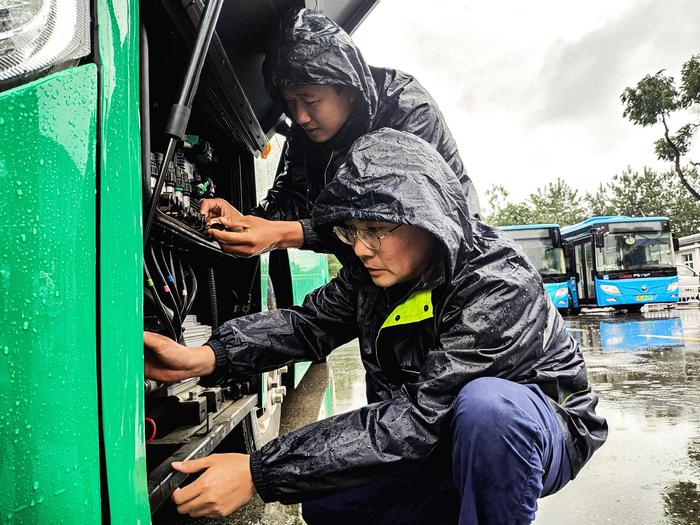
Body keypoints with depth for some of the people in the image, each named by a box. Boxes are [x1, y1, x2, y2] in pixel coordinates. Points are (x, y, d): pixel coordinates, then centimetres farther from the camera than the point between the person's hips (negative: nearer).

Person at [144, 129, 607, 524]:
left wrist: (259, 475, -37)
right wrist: (208, 357, -23)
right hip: (443, 444, 6)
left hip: (536, 429, -6)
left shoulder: (502, 286, -33)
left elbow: (420, 419, -37)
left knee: (485, 403, -38)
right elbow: (312, 322, -4)